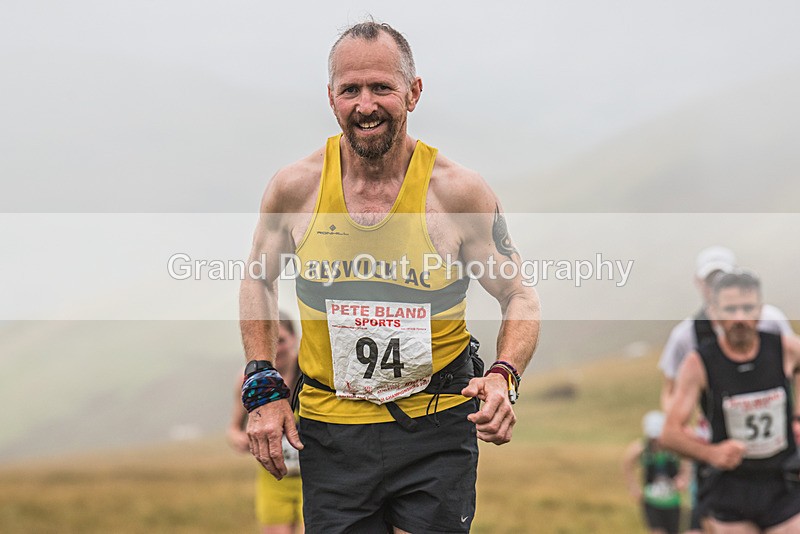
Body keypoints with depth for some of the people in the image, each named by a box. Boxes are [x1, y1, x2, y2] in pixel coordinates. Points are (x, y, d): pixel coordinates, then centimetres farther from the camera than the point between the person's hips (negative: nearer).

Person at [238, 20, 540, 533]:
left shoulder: (459, 191, -9)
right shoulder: (295, 188, -5)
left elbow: (520, 297, 1)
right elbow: (259, 280, 13)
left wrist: (503, 377, -18)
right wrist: (264, 389, 3)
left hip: (437, 430, -1)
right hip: (331, 428, 1)